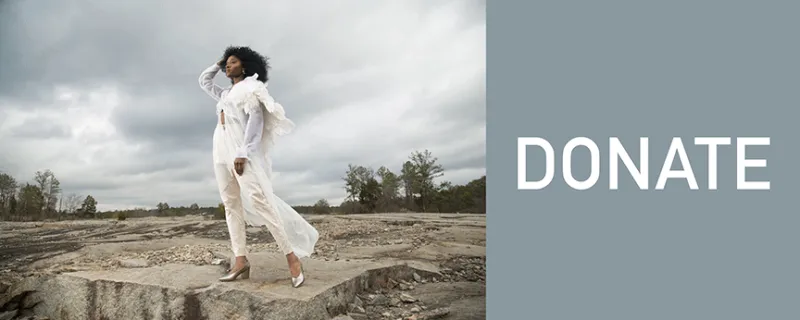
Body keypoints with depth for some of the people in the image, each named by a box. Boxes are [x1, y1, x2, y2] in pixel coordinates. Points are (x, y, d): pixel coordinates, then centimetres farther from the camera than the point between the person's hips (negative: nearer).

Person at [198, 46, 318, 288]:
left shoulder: (250, 86, 5)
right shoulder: (225, 94, 26)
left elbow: (255, 120, -9)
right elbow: (203, 81, 43)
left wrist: (243, 153, -20)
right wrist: (219, 63, 30)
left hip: (240, 148, -8)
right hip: (221, 150, 8)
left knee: (259, 200, -20)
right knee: (231, 204, -2)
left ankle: (292, 256, -22)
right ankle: (240, 261, -5)